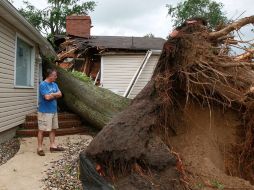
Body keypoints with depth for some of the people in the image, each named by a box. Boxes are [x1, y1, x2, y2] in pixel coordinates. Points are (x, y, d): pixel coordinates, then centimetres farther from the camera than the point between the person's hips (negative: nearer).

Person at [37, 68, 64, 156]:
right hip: (44, 111, -8)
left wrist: (51, 95, -11)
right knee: (42, 130, 1)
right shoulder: (43, 85, -15)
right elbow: (47, 97, -22)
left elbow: (60, 94, 3)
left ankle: (53, 146, 24)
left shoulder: (54, 84, 10)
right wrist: (55, 94, -4)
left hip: (54, 110, 8)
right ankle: (39, 148, 11)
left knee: (53, 129, 13)